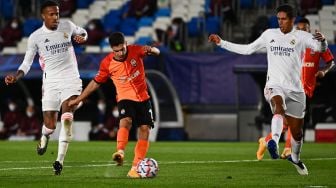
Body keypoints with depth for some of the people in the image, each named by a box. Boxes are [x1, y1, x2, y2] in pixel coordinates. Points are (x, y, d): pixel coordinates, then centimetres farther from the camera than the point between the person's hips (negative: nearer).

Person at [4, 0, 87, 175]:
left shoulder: (67, 26, 4)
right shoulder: (35, 37, -1)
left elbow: (82, 32, 25)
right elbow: (27, 63, 3)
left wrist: (82, 37, 0)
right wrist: (16, 77, -15)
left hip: (70, 78, 0)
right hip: (50, 82, 0)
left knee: (67, 118, -20)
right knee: (50, 124, -3)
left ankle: (60, 160, -16)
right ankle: (45, 136, 37)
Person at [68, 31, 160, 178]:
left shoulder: (135, 51, -8)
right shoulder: (107, 63, -8)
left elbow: (156, 51, -12)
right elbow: (96, 82, 4)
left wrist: (151, 50, -38)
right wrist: (78, 99, 6)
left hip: (143, 98, 2)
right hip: (125, 98, -2)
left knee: (145, 129, -6)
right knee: (125, 121, -31)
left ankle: (136, 168, -2)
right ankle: (120, 152, -48)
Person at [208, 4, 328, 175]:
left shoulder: (301, 36, 2)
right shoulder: (269, 34, 12)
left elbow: (320, 48, -14)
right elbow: (247, 49, 20)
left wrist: (321, 41, -39)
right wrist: (221, 43, 18)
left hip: (295, 89, 0)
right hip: (275, 86, 0)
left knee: (296, 131, 8)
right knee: (279, 106, -36)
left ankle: (295, 158, 37)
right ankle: (274, 142, -59)